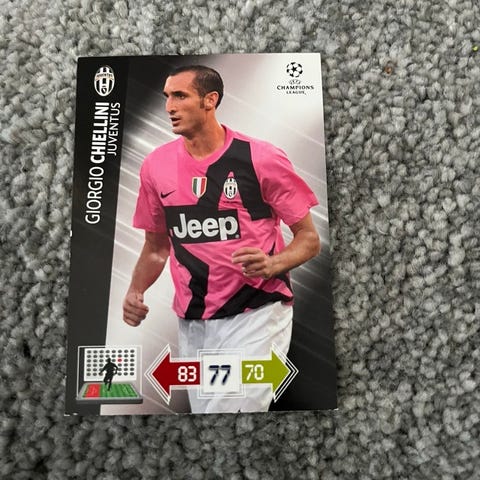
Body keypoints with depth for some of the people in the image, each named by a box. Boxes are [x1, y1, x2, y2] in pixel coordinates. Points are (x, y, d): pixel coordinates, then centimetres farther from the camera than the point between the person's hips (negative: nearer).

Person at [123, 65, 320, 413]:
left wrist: (271, 265, -24)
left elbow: (309, 238, -5)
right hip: (192, 322, 5)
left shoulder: (262, 158, -11)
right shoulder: (156, 165, 2)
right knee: (203, 404, 20)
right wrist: (136, 291, -3)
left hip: (256, 313, -4)